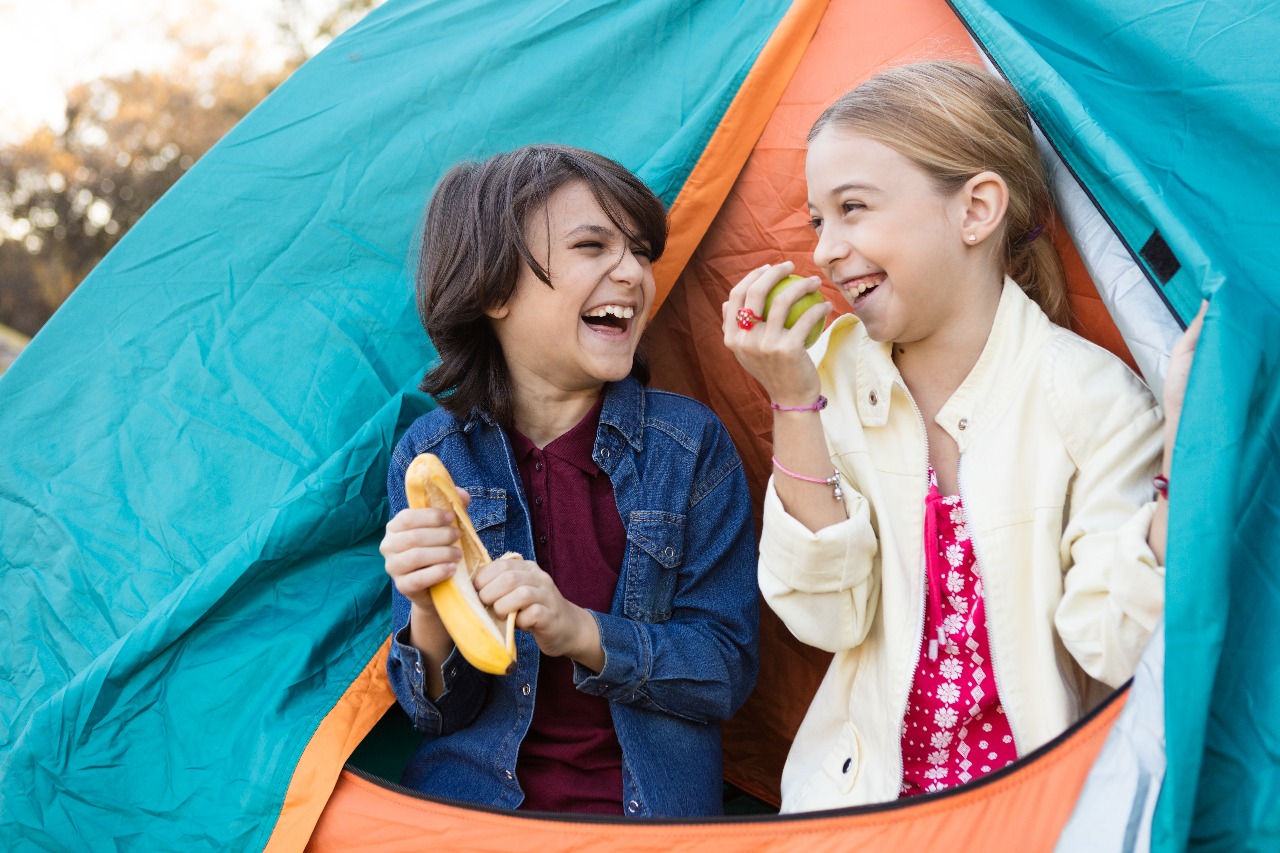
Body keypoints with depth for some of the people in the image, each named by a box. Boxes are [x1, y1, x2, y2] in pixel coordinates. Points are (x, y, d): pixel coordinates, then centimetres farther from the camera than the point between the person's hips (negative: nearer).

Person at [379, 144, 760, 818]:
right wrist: (430, 615, -20)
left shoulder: (691, 446, -3)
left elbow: (727, 673, -4)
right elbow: (440, 712, 1)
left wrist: (580, 632, -19)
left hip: (656, 810, 1)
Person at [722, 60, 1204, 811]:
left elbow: (1114, 650, -12)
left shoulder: (1091, 394, -8)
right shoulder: (835, 375, 2)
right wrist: (795, 405, -12)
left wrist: (1185, 446, -21)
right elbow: (827, 620, -5)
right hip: (866, 793, 2)